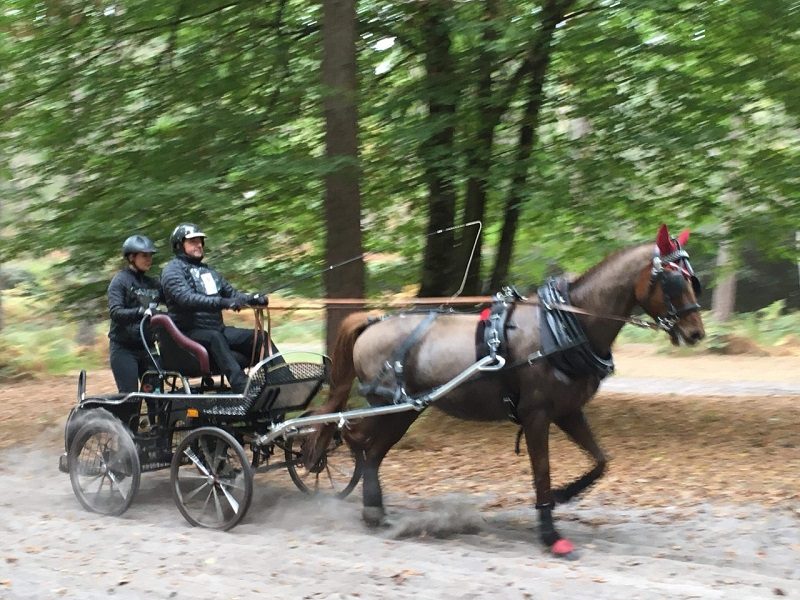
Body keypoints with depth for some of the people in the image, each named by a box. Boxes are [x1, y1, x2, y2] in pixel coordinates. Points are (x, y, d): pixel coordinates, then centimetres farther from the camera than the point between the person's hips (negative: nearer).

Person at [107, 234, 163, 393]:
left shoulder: (153, 284, 14)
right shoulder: (120, 280, -4)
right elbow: (115, 312, -18)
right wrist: (141, 312, -34)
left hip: (147, 347, 5)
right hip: (124, 348, -5)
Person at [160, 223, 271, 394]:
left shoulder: (207, 271, 22)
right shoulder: (173, 270, -4)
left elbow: (231, 293, 18)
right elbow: (186, 298, -22)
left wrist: (253, 298, -5)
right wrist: (222, 302, -35)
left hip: (218, 329, 8)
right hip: (190, 333, -8)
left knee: (259, 337, -11)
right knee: (215, 338, -38)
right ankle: (243, 390, -54)